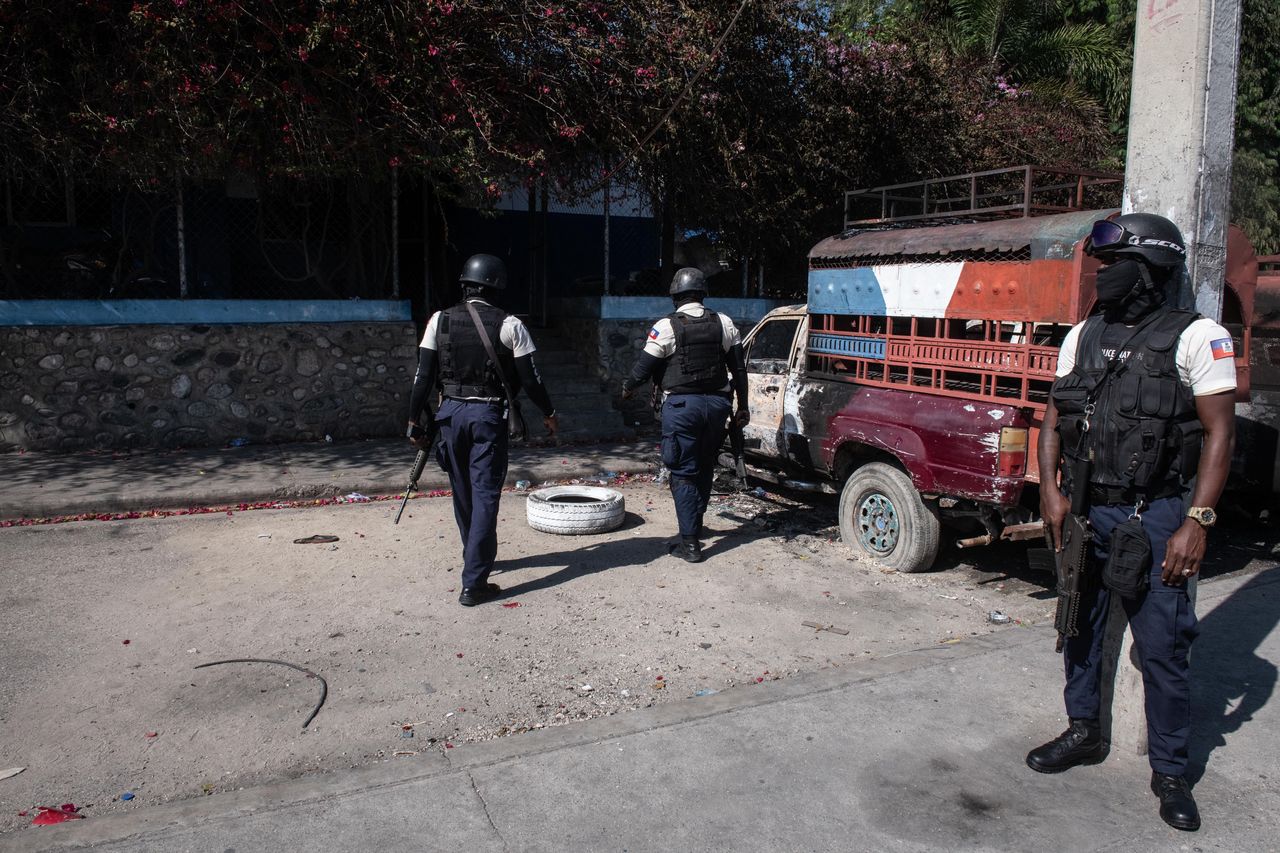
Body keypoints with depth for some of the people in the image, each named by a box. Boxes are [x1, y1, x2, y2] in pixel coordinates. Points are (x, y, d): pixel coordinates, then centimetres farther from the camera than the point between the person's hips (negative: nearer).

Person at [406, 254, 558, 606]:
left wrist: (415, 421, 7)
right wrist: (548, 413, 11)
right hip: (489, 416, -3)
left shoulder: (440, 320, 1)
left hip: (451, 413, 3)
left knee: (462, 491, 18)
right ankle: (473, 583, -5)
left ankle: (478, 558, 37)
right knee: (485, 494, -1)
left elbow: (423, 376, 0)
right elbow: (529, 378, -3)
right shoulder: (508, 325, -6)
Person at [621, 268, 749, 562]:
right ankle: (695, 524, 34)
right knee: (705, 469, 19)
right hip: (716, 404, 5)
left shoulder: (667, 326, -8)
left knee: (684, 473, 1)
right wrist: (742, 406, 16)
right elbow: (739, 369, 8)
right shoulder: (724, 323, 5)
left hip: (682, 405, -4)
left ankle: (690, 543, -2)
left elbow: (644, 367, -4)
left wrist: (627, 387, 16)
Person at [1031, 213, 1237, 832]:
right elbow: (1054, 417, 11)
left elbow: (1219, 433, -9)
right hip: (1085, 511, 5)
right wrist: (1050, 489, -2)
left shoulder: (1197, 338, -6)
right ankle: (1084, 734, 34)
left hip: (1155, 517, -5)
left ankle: (1170, 772, 18)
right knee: (1079, 628, 15)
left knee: (1162, 647, 0)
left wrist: (1196, 523, -16)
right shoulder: (1083, 336, 9)